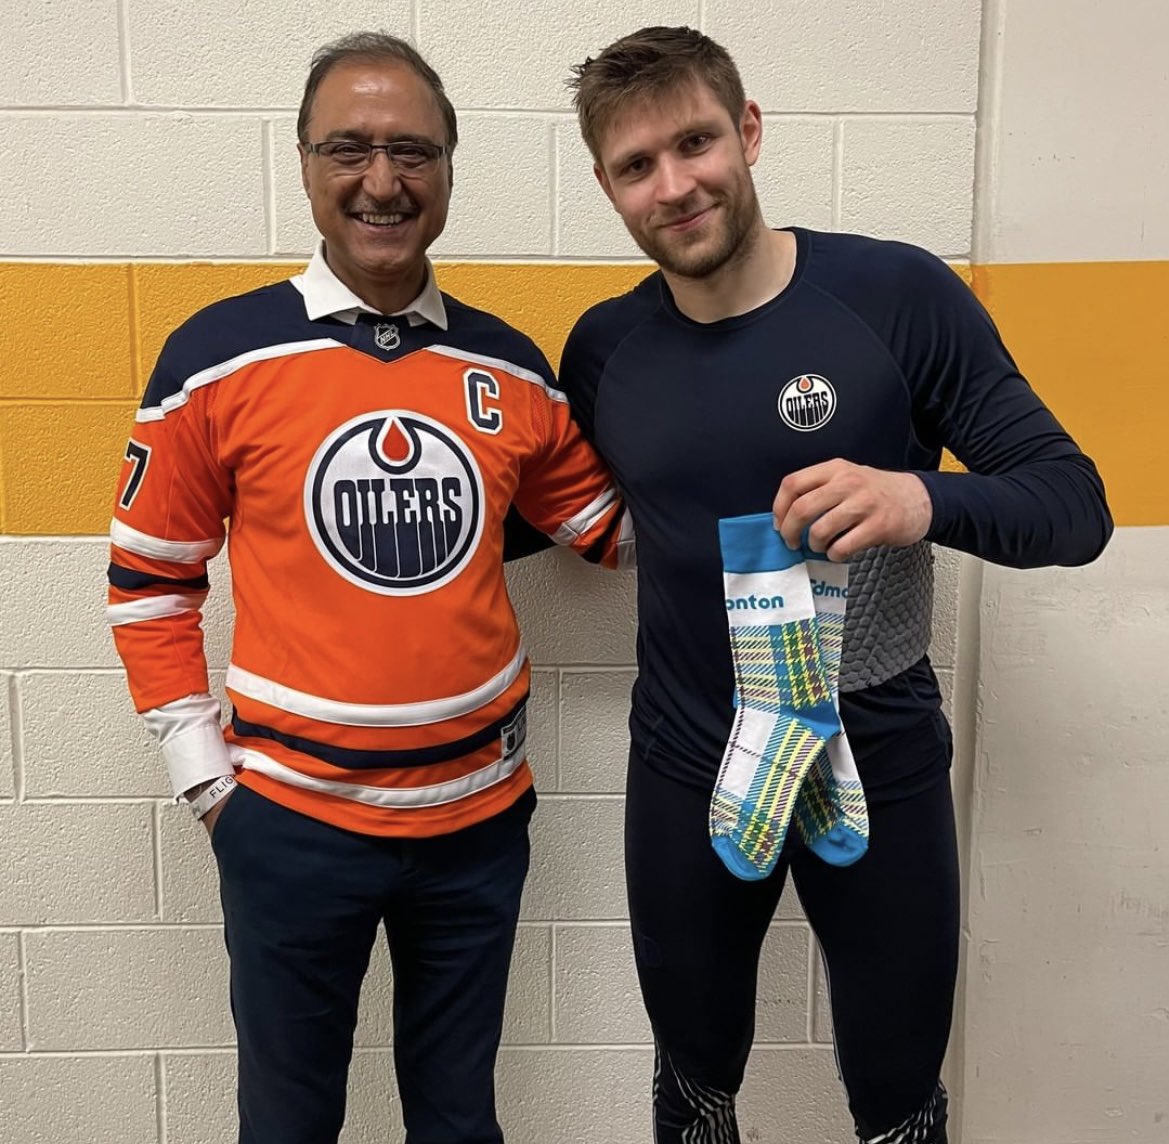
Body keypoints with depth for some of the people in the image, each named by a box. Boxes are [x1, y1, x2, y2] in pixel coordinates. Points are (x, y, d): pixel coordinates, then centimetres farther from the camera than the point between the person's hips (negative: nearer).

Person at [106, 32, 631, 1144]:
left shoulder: (510, 367, 0)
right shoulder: (216, 356, -8)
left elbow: (609, 525, 11)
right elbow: (148, 580, 0)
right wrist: (202, 770, -3)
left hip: (480, 811, 3)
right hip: (288, 815, -2)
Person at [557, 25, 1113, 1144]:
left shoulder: (901, 293, -13)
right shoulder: (603, 349, -3)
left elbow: (1076, 503, -13)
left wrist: (924, 499, -31)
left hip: (879, 768, -2)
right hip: (685, 774, 3)